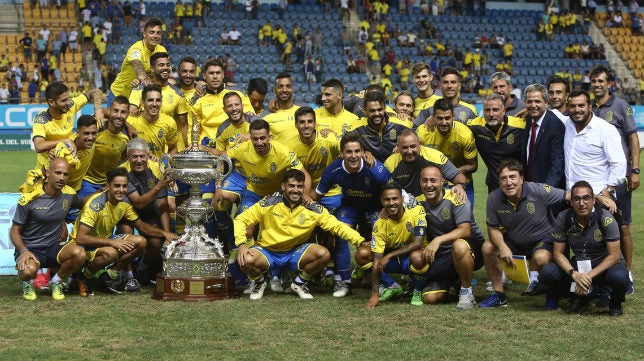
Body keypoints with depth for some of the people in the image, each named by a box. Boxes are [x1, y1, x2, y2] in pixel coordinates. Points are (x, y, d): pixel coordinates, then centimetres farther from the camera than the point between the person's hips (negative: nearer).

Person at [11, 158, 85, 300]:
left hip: (54, 246, 4)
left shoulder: (69, 194, 1)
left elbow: (81, 204, 27)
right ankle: (28, 283, 3)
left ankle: (56, 282, 1)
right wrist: (23, 251, -24)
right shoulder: (30, 198, -13)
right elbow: (15, 230, -7)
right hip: (30, 249, -4)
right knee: (29, 270, -38)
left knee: (79, 254, -29)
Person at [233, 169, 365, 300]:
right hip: (267, 252, -1)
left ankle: (299, 284, 5)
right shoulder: (269, 203, -13)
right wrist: (241, 244, -24)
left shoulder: (313, 209, -10)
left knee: (323, 254, -24)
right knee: (245, 260, -33)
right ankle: (260, 283, 5)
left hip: (295, 253, 1)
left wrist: (360, 241, -27)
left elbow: (337, 226, -13)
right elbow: (241, 220, -8)